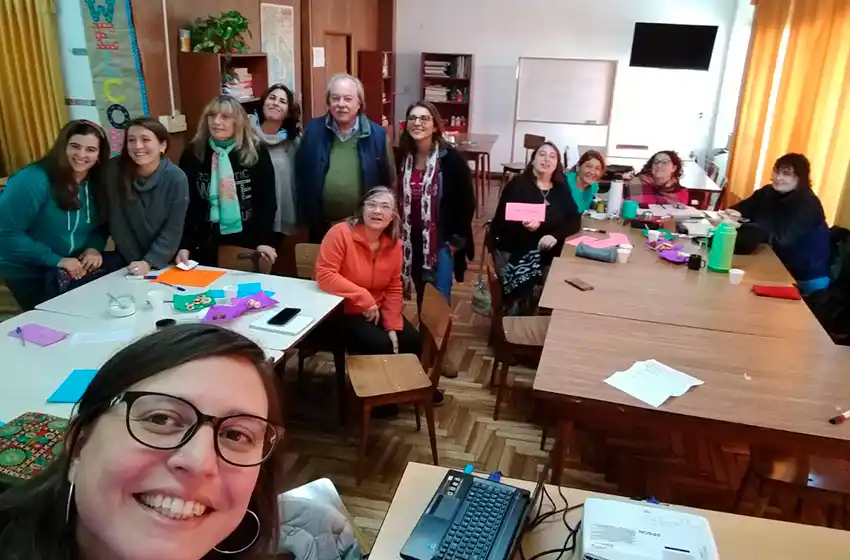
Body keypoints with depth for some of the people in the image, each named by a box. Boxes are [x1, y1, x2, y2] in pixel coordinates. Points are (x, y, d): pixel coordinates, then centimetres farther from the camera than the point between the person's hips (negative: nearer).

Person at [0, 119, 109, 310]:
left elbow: (101, 225, 7)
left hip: (74, 268, 5)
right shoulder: (32, 180, -22)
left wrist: (94, 247, -14)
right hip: (28, 272, -4)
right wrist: (55, 260, -27)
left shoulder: (97, 183, -5)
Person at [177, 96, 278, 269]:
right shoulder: (192, 153, 0)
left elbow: (267, 199, -4)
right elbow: (184, 202, 1)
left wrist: (265, 240, -12)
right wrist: (184, 245, -7)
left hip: (248, 240, -1)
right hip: (206, 241, 1)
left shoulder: (256, 152, -4)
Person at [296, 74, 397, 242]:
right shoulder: (313, 130, -2)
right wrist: (305, 217, 2)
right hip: (321, 225, 1)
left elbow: (389, 181, 0)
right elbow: (301, 176, 3)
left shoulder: (377, 134, -6)